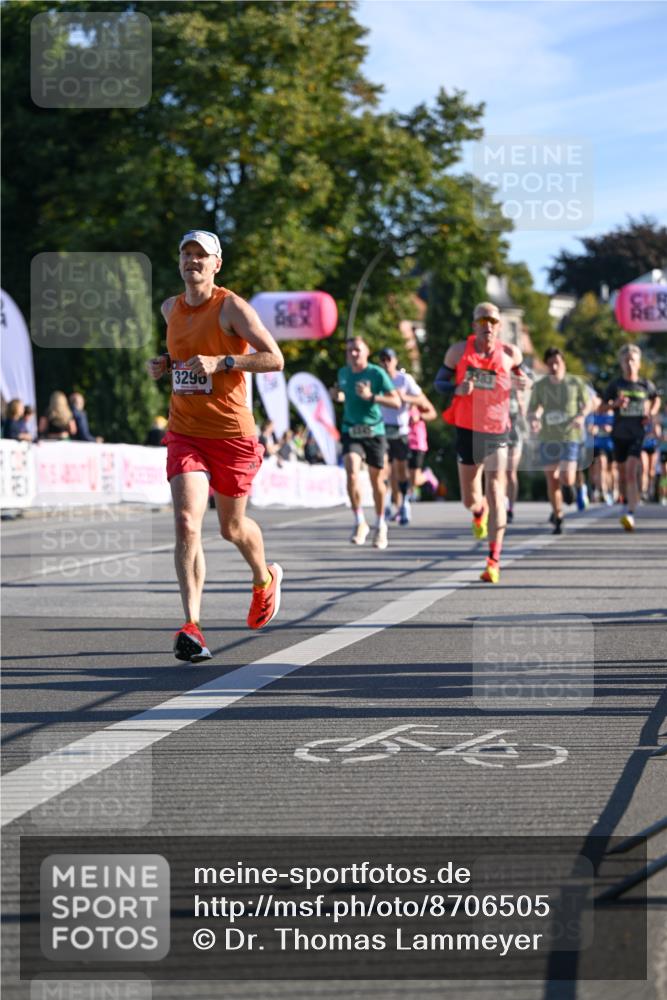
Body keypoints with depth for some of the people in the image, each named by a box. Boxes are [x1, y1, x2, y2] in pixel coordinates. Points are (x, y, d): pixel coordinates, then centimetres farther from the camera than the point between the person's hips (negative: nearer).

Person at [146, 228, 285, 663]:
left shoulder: (232, 306, -9)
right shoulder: (171, 308, 9)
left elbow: (274, 358, -15)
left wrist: (221, 362, -25)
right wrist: (165, 364, 7)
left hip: (232, 434, -3)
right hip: (185, 434, 3)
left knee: (233, 527, 12)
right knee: (187, 523, -16)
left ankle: (265, 580, 47)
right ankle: (192, 627, -20)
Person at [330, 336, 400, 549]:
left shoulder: (377, 373, -8)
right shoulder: (343, 373, 5)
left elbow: (396, 402, -11)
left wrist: (371, 396, -23)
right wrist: (336, 396, 2)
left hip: (374, 431, -2)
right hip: (351, 432, 2)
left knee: (377, 480, 7)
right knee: (352, 473, -20)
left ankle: (380, 525, 27)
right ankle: (360, 523, -7)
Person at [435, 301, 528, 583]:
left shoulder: (510, 354, 1)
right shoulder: (458, 351, -1)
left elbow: (520, 373, 20)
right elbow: (439, 381, 6)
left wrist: (521, 382, -4)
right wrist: (457, 388, -15)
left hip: (497, 431, -1)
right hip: (467, 429, 1)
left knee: (495, 493, -12)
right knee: (470, 499, 8)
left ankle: (494, 561, -11)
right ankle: (480, 513, 49)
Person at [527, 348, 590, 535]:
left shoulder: (575, 382, -1)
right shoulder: (540, 386, 1)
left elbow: (587, 403, 12)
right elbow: (532, 410, 3)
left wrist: (581, 416, -8)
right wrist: (534, 420, -20)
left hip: (570, 436, -2)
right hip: (548, 438, 2)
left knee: (567, 478, -14)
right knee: (551, 480, 5)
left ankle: (568, 485, 26)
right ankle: (558, 517, 24)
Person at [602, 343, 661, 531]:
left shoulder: (646, 385, 3)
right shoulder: (615, 385, 1)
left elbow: (656, 399, 23)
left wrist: (652, 413, 4)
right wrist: (615, 404, -17)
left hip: (639, 435, -2)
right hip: (620, 434, 2)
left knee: (631, 472, -17)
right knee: (623, 475, 11)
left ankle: (630, 514, -25)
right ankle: (628, 502, 36)